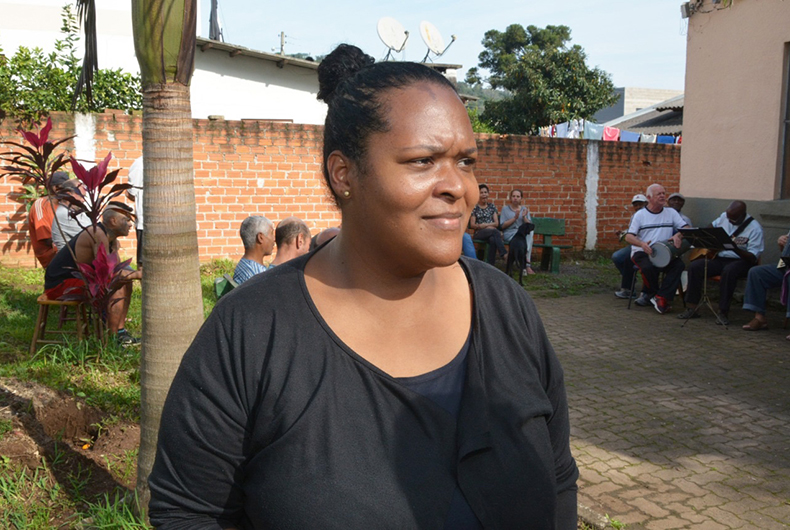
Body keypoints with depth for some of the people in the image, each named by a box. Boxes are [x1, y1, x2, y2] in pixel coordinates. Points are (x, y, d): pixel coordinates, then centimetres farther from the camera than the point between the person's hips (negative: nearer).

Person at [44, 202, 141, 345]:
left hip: (76, 278, 11)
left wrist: (138, 274, -7)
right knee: (116, 289, -24)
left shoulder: (112, 239, 10)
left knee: (125, 283, 11)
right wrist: (137, 274, -18)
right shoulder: (98, 234, -22)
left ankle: (120, 331, 14)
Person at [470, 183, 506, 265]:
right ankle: (504, 255, -45)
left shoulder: (492, 206, 18)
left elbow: (496, 223, 10)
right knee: (495, 232, -37)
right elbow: (472, 225, 3)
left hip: (492, 232, 2)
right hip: (479, 233, -2)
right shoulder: (475, 207, 10)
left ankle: (490, 265, -43)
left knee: (493, 240, -39)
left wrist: (485, 225, -8)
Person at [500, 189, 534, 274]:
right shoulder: (505, 208, 11)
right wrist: (515, 218, -9)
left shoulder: (524, 209, 18)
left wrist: (524, 217, -8)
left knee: (530, 232, -35)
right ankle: (527, 265, -32)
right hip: (509, 234, -2)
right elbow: (502, 225, 0)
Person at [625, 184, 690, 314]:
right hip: (641, 252, -3)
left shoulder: (671, 213, 12)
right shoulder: (640, 215, 4)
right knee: (649, 267, -35)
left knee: (679, 264, -26)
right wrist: (642, 244, -26)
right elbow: (629, 236, -5)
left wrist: (678, 235, -18)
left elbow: (686, 228, 6)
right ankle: (651, 292, -3)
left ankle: (661, 297, -24)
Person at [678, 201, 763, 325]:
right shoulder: (724, 217, 4)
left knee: (729, 271, -39)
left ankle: (723, 312, -29)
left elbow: (753, 258, -19)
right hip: (719, 257, 6)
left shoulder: (754, 228, -13)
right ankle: (692, 308, -14)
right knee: (694, 267, -18)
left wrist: (736, 249, -36)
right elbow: (712, 225, 29)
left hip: (742, 260, -5)